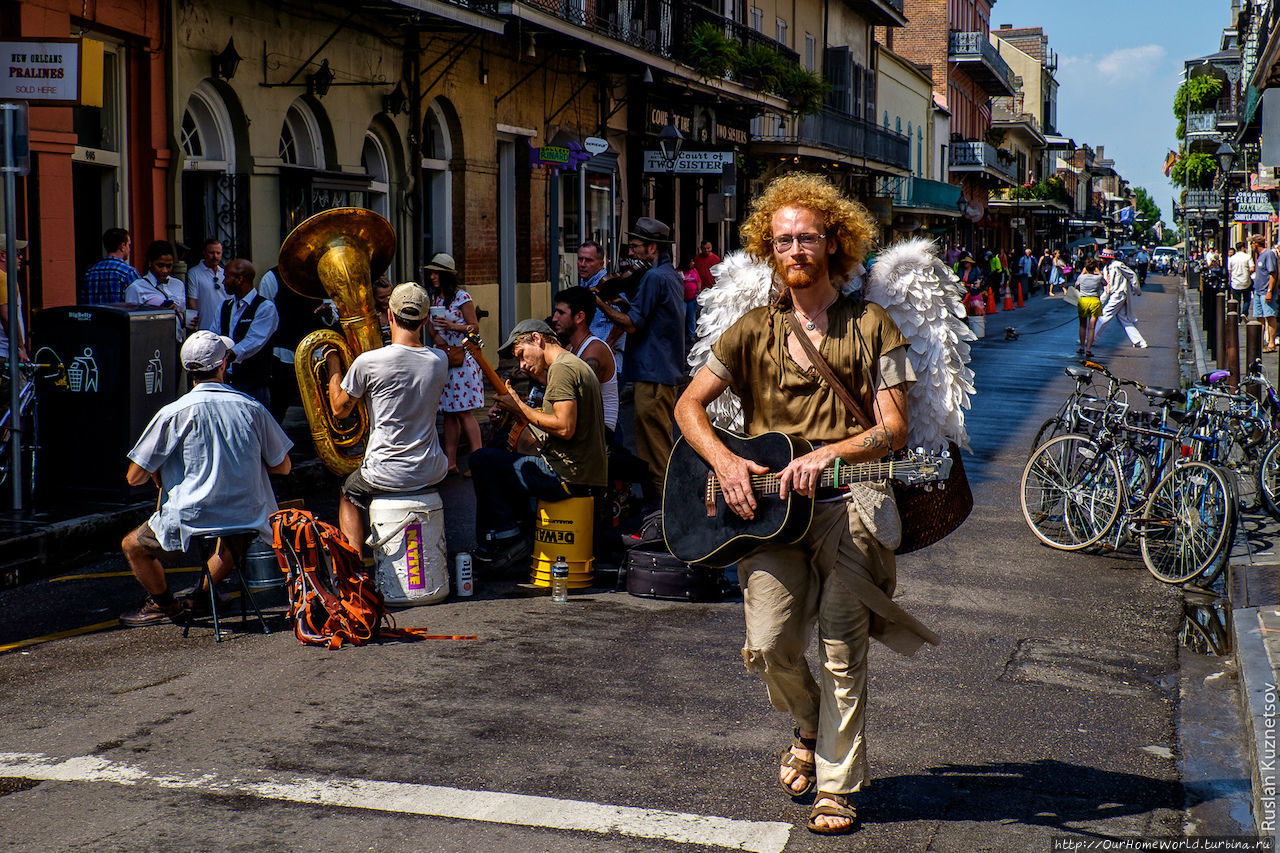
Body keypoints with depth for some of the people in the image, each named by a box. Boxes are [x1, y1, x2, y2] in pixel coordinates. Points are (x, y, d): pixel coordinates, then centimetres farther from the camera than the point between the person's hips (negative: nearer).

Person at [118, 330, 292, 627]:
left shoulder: (175, 413, -11)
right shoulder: (251, 408, -2)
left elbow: (134, 477, -5)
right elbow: (283, 466, 10)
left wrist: (155, 472, 18)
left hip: (193, 521, -4)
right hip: (248, 518, 4)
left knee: (132, 546, 22)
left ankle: (164, 604, 35)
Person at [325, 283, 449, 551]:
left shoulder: (368, 362, -16)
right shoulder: (440, 360, -3)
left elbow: (340, 409, 0)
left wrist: (333, 366, 13)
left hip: (387, 476, -3)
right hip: (431, 474, 3)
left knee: (349, 494, 28)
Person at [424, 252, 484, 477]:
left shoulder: (462, 297, -7)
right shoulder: (433, 298, 13)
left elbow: (475, 327, -6)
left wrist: (452, 327, -19)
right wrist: (436, 335, -4)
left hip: (462, 359, -7)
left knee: (463, 412, -9)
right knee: (448, 412, 7)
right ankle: (450, 462, 9)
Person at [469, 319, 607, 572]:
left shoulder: (561, 369, -13)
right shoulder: (579, 366, 19)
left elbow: (565, 428, -24)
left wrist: (520, 408, -13)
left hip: (568, 476, -11)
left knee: (482, 460, -7)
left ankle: (506, 537, -2)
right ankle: (523, 525, 21)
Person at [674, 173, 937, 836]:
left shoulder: (870, 325, 4)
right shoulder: (754, 329, 10)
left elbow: (894, 430, 0)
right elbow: (689, 404, 12)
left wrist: (828, 453, -17)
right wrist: (726, 463, -6)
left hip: (847, 502, -2)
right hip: (768, 505, 2)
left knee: (842, 652, -4)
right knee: (770, 647, -7)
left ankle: (836, 785, 11)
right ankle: (810, 729, 25)